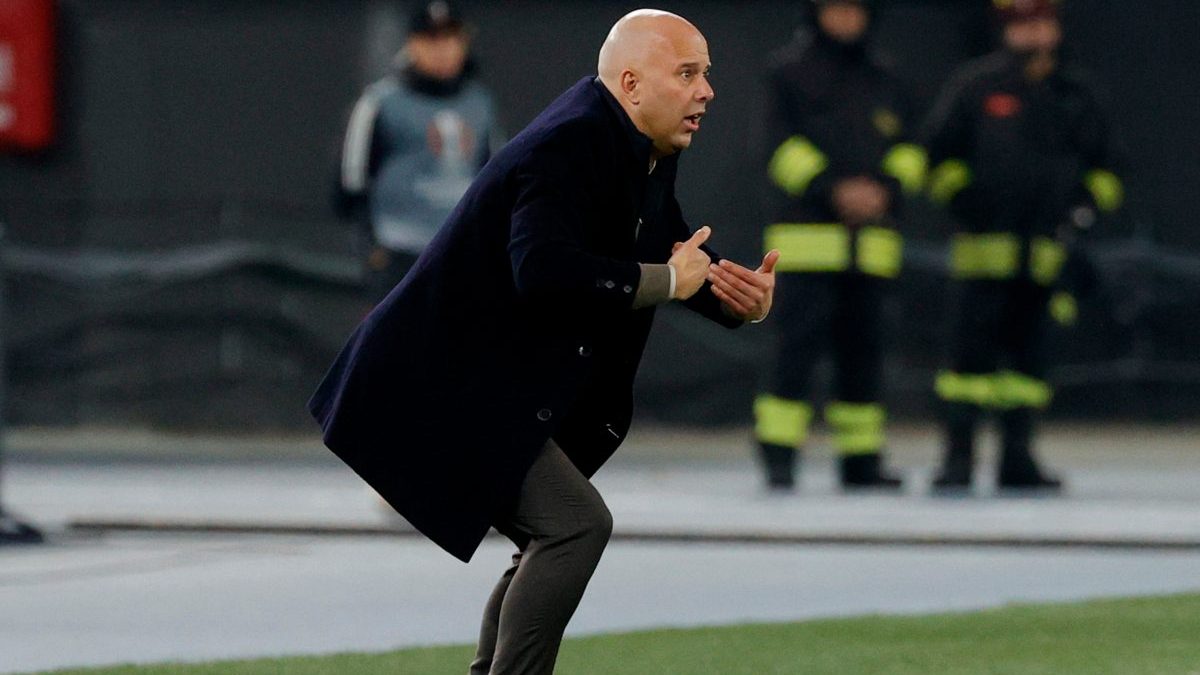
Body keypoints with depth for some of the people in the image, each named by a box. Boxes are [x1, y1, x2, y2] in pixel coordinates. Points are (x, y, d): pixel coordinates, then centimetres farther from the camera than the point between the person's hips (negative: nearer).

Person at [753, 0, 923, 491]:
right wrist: (834, 189, -17)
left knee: (864, 344, 5)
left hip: (872, 233, 4)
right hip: (806, 230, -4)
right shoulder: (790, 71, 2)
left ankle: (861, 458, 10)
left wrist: (885, 188, -9)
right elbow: (784, 146, -5)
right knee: (801, 338, -11)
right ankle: (777, 454, -9)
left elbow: (906, 151, 13)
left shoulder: (883, 79, 15)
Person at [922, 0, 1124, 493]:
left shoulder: (1077, 95, 11)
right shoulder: (975, 86, 1)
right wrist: (963, 200, -5)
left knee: (1028, 352, 6)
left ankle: (1017, 458, 11)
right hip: (986, 245, -4)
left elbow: (1104, 164, 19)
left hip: (1046, 248, 4)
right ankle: (958, 456, -7)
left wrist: (1085, 207, 4)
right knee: (974, 346, -8)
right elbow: (939, 151, 5)